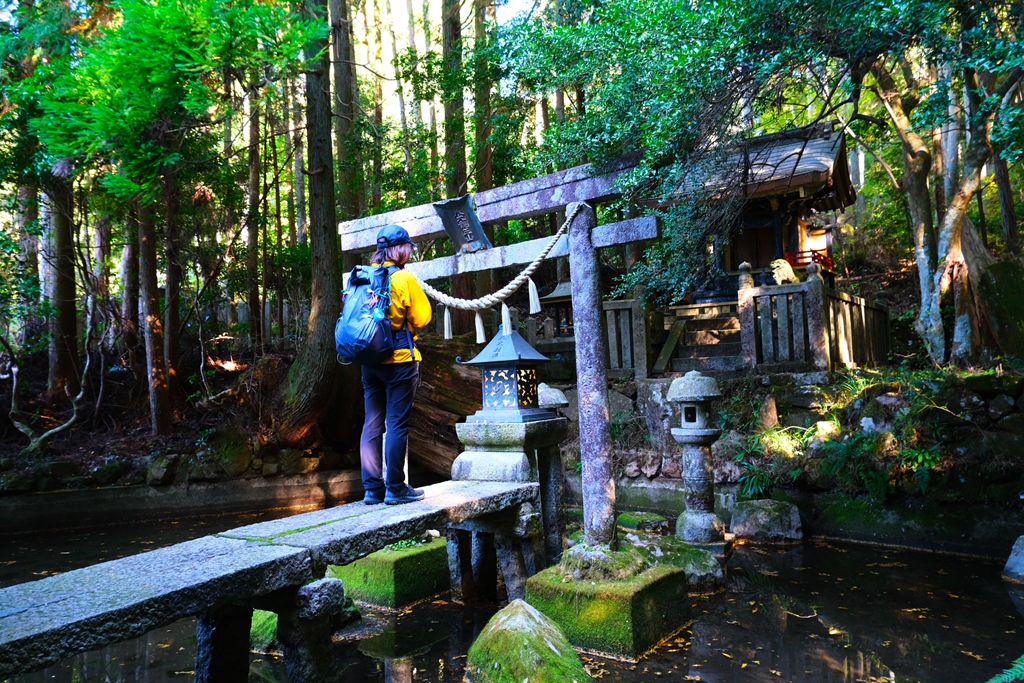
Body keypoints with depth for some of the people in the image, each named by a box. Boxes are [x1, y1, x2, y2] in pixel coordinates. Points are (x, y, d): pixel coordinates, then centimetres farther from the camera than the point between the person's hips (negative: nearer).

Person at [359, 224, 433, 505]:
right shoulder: (405, 278, -10)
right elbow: (423, 317, -7)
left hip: (370, 360, 6)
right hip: (400, 359, -6)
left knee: (372, 423, 9)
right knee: (397, 424, -1)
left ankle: (372, 488, 13)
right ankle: (395, 488, 4)